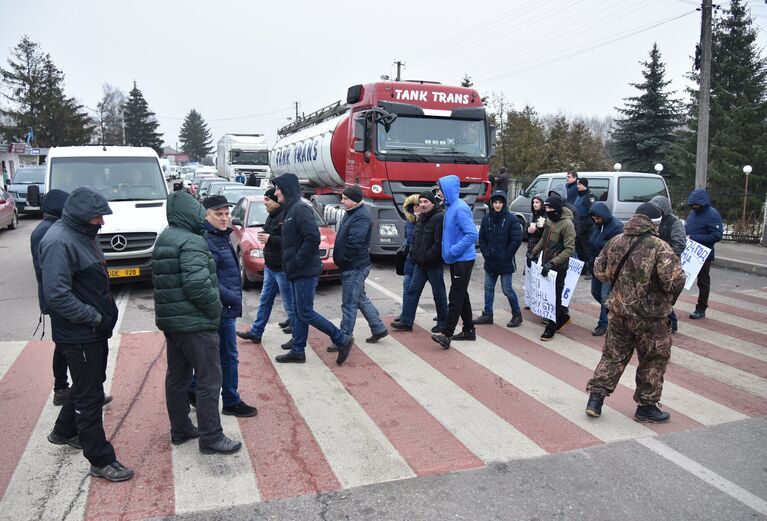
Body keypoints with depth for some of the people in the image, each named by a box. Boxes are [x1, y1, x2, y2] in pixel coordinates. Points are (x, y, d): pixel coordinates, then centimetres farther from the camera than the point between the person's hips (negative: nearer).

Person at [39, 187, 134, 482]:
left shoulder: (83, 234, 9)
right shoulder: (59, 242, -22)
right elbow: (57, 294, -27)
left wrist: (105, 313, 11)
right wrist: (95, 317, -22)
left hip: (95, 329, 10)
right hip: (78, 334, -10)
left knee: (87, 385, 24)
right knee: (90, 395, -1)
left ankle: (64, 432, 46)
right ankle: (101, 461, 10)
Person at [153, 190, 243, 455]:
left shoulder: (164, 239, 13)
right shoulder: (191, 242, -18)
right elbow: (197, 284, -27)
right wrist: (216, 308, -12)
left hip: (170, 320, 10)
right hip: (195, 323, -10)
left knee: (177, 377, 17)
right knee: (209, 381, -2)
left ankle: (180, 430, 29)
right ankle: (211, 438, 5)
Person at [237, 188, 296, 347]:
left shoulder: (286, 217, -20)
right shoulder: (271, 217, 11)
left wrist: (270, 239, -26)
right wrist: (265, 237, 7)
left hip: (282, 269, -10)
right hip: (270, 267, 10)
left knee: (289, 304, 1)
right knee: (265, 301, 18)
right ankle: (256, 332, 30)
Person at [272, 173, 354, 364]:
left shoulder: (300, 209, -16)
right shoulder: (291, 210, 15)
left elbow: (313, 238, -26)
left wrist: (296, 262, -21)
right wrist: (291, 265, 10)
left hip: (305, 272, -10)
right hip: (297, 272, 10)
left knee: (306, 313, -5)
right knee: (299, 312, 14)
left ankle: (342, 340, 5)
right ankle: (297, 351, 23)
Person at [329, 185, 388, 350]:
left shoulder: (361, 217, -20)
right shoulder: (352, 213, 13)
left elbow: (354, 244, -27)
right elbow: (343, 239, 19)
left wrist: (342, 261, -16)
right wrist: (340, 260, 11)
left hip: (355, 268, -11)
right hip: (353, 266, 11)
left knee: (349, 304, -3)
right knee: (361, 299, 20)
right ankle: (379, 329, 31)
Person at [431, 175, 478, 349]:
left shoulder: (460, 208, -18)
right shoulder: (450, 207, 11)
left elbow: (472, 234, -24)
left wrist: (453, 251, -21)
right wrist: (449, 252, 11)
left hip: (463, 260, -10)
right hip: (456, 259, 10)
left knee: (456, 296, -8)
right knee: (461, 295, 15)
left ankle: (447, 334, -7)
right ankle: (469, 330, 25)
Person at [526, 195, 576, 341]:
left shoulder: (567, 224, -18)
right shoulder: (550, 219, 6)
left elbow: (569, 249, -21)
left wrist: (552, 263, -27)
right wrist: (533, 252, 8)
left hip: (558, 268, -8)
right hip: (546, 264, 8)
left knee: (554, 297, 2)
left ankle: (551, 327, 15)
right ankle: (562, 315, 37)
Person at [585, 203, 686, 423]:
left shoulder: (615, 242, 2)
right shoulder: (659, 247, -16)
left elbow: (599, 271, 11)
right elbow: (675, 281, -23)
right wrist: (670, 298, -3)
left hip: (619, 311, 5)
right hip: (650, 316, -5)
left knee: (613, 355, 16)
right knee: (653, 360, 12)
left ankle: (595, 399, 15)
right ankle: (646, 407, 23)